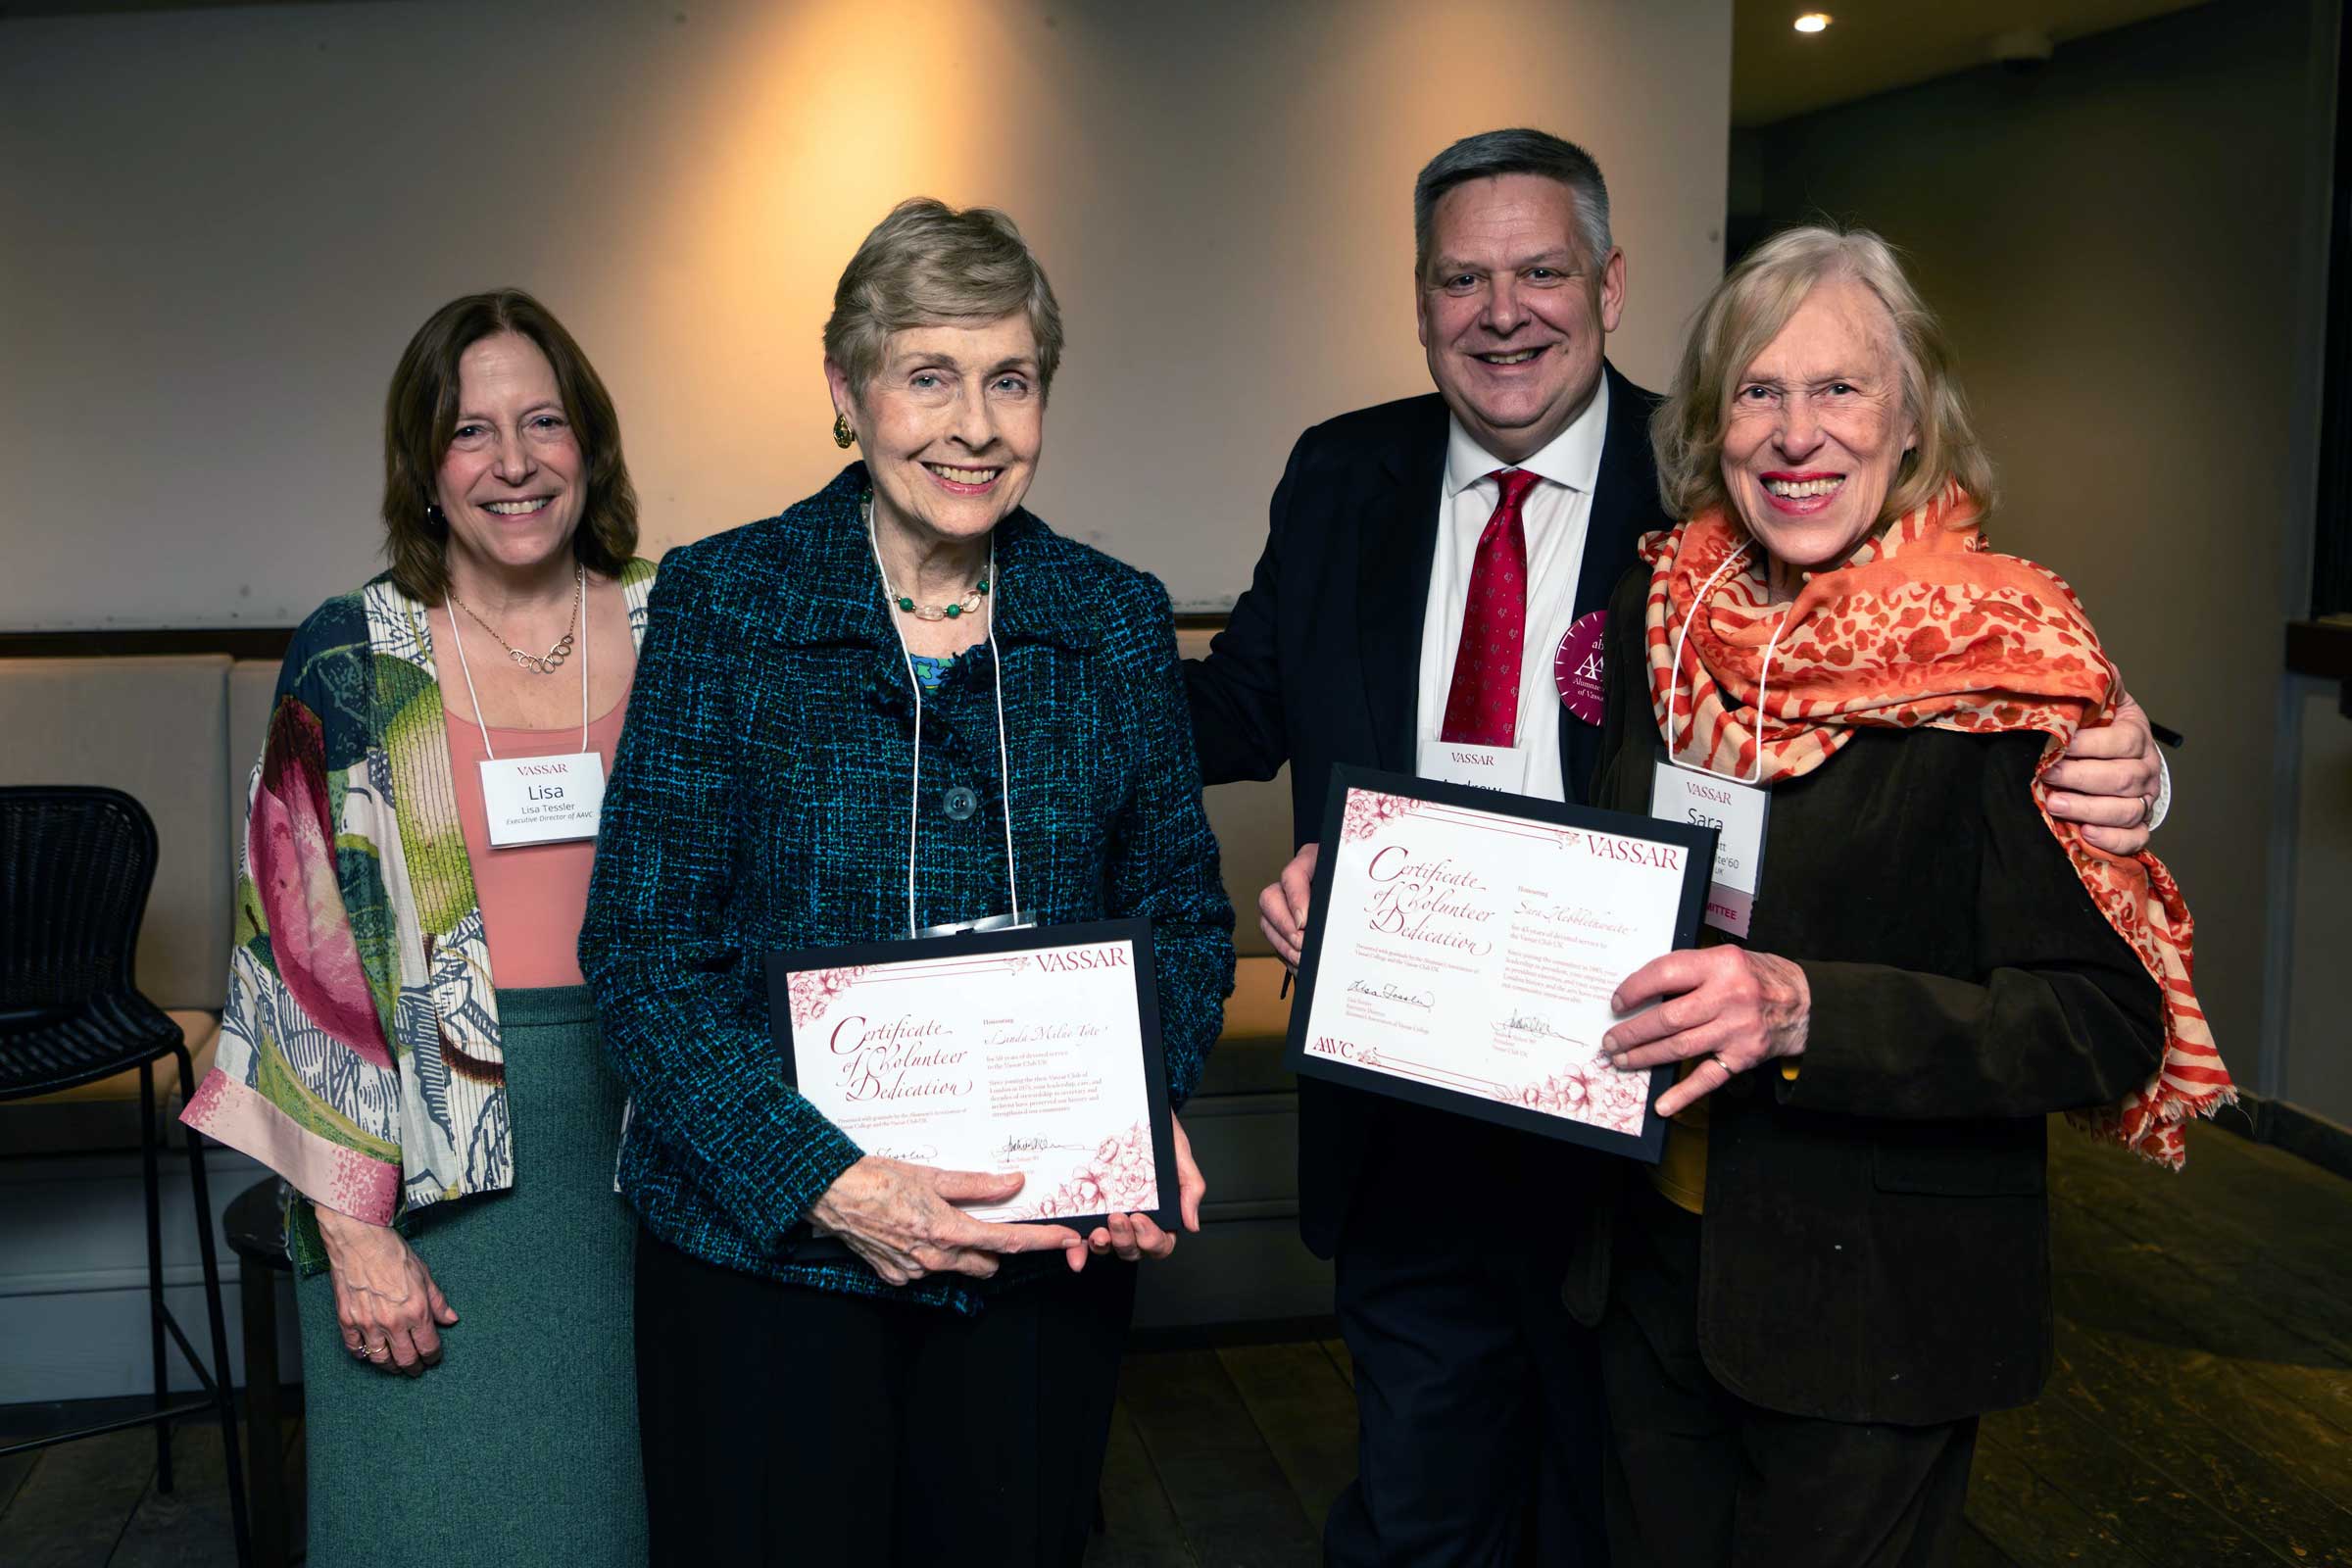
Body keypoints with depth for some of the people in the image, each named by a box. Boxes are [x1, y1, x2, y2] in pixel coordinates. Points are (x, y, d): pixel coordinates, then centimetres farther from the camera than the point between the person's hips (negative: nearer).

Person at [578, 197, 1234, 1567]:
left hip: (1052, 1245, 3)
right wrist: (826, 1182, -19)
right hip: (763, 1245, -2)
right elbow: (646, 950, -9)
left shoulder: (1117, 621, 2)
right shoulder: (723, 603, -6)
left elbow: (1185, 917, 8)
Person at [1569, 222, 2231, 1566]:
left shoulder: (2002, 659, -15)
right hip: (1656, 1259, 5)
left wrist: (1807, 1008, -31)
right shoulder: (1660, 612, 0)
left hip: (1881, 1305, -5)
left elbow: (2108, 1025, -18)